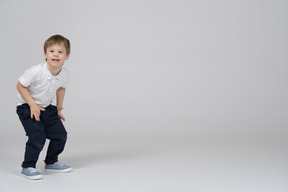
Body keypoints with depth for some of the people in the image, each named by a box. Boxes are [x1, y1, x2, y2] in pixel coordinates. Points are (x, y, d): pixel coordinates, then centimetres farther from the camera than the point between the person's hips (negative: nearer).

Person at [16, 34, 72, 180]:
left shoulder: (65, 74, -12)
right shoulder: (36, 71, -29)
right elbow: (20, 86, -19)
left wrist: (59, 108, 10)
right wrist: (33, 105, -23)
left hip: (47, 107, 6)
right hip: (27, 107, -6)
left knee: (60, 135, 4)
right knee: (37, 136, -20)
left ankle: (51, 163, 26)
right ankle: (27, 167, -2)